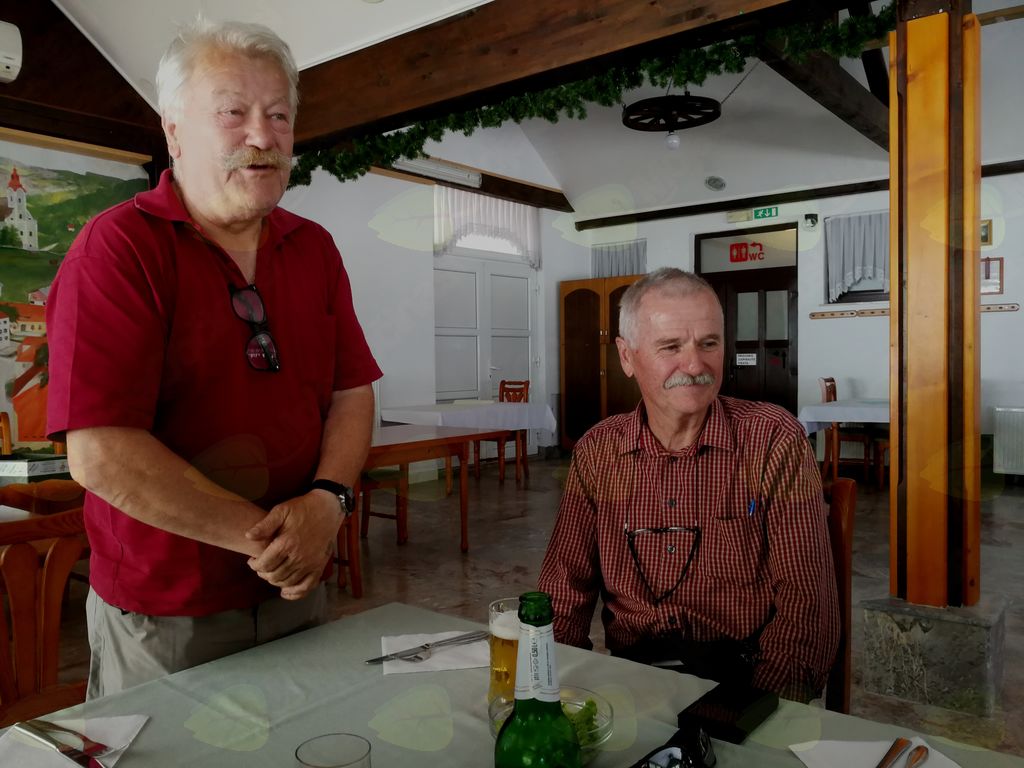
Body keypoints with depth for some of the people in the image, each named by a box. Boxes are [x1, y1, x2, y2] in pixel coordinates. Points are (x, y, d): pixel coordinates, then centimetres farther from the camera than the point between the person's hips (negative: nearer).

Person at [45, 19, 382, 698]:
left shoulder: (314, 249, 5)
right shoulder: (118, 248, -13)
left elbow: (352, 393, 4)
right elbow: (100, 453, -21)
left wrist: (328, 501, -14)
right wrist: (262, 535, -19)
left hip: (296, 592, 5)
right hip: (160, 617, -5)